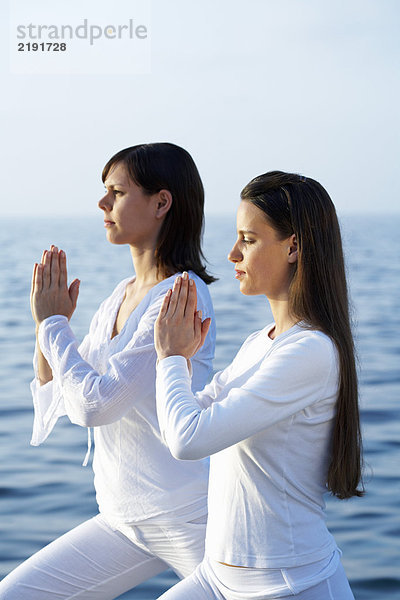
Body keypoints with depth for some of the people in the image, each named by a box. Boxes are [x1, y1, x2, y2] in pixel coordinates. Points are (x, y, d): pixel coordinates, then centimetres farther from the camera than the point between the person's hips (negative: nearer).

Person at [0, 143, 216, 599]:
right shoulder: (122, 295, 9)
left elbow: (96, 404, -24)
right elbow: (54, 396, 13)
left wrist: (54, 323, -11)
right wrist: (47, 321, -1)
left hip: (188, 519, -8)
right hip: (124, 519, 8)